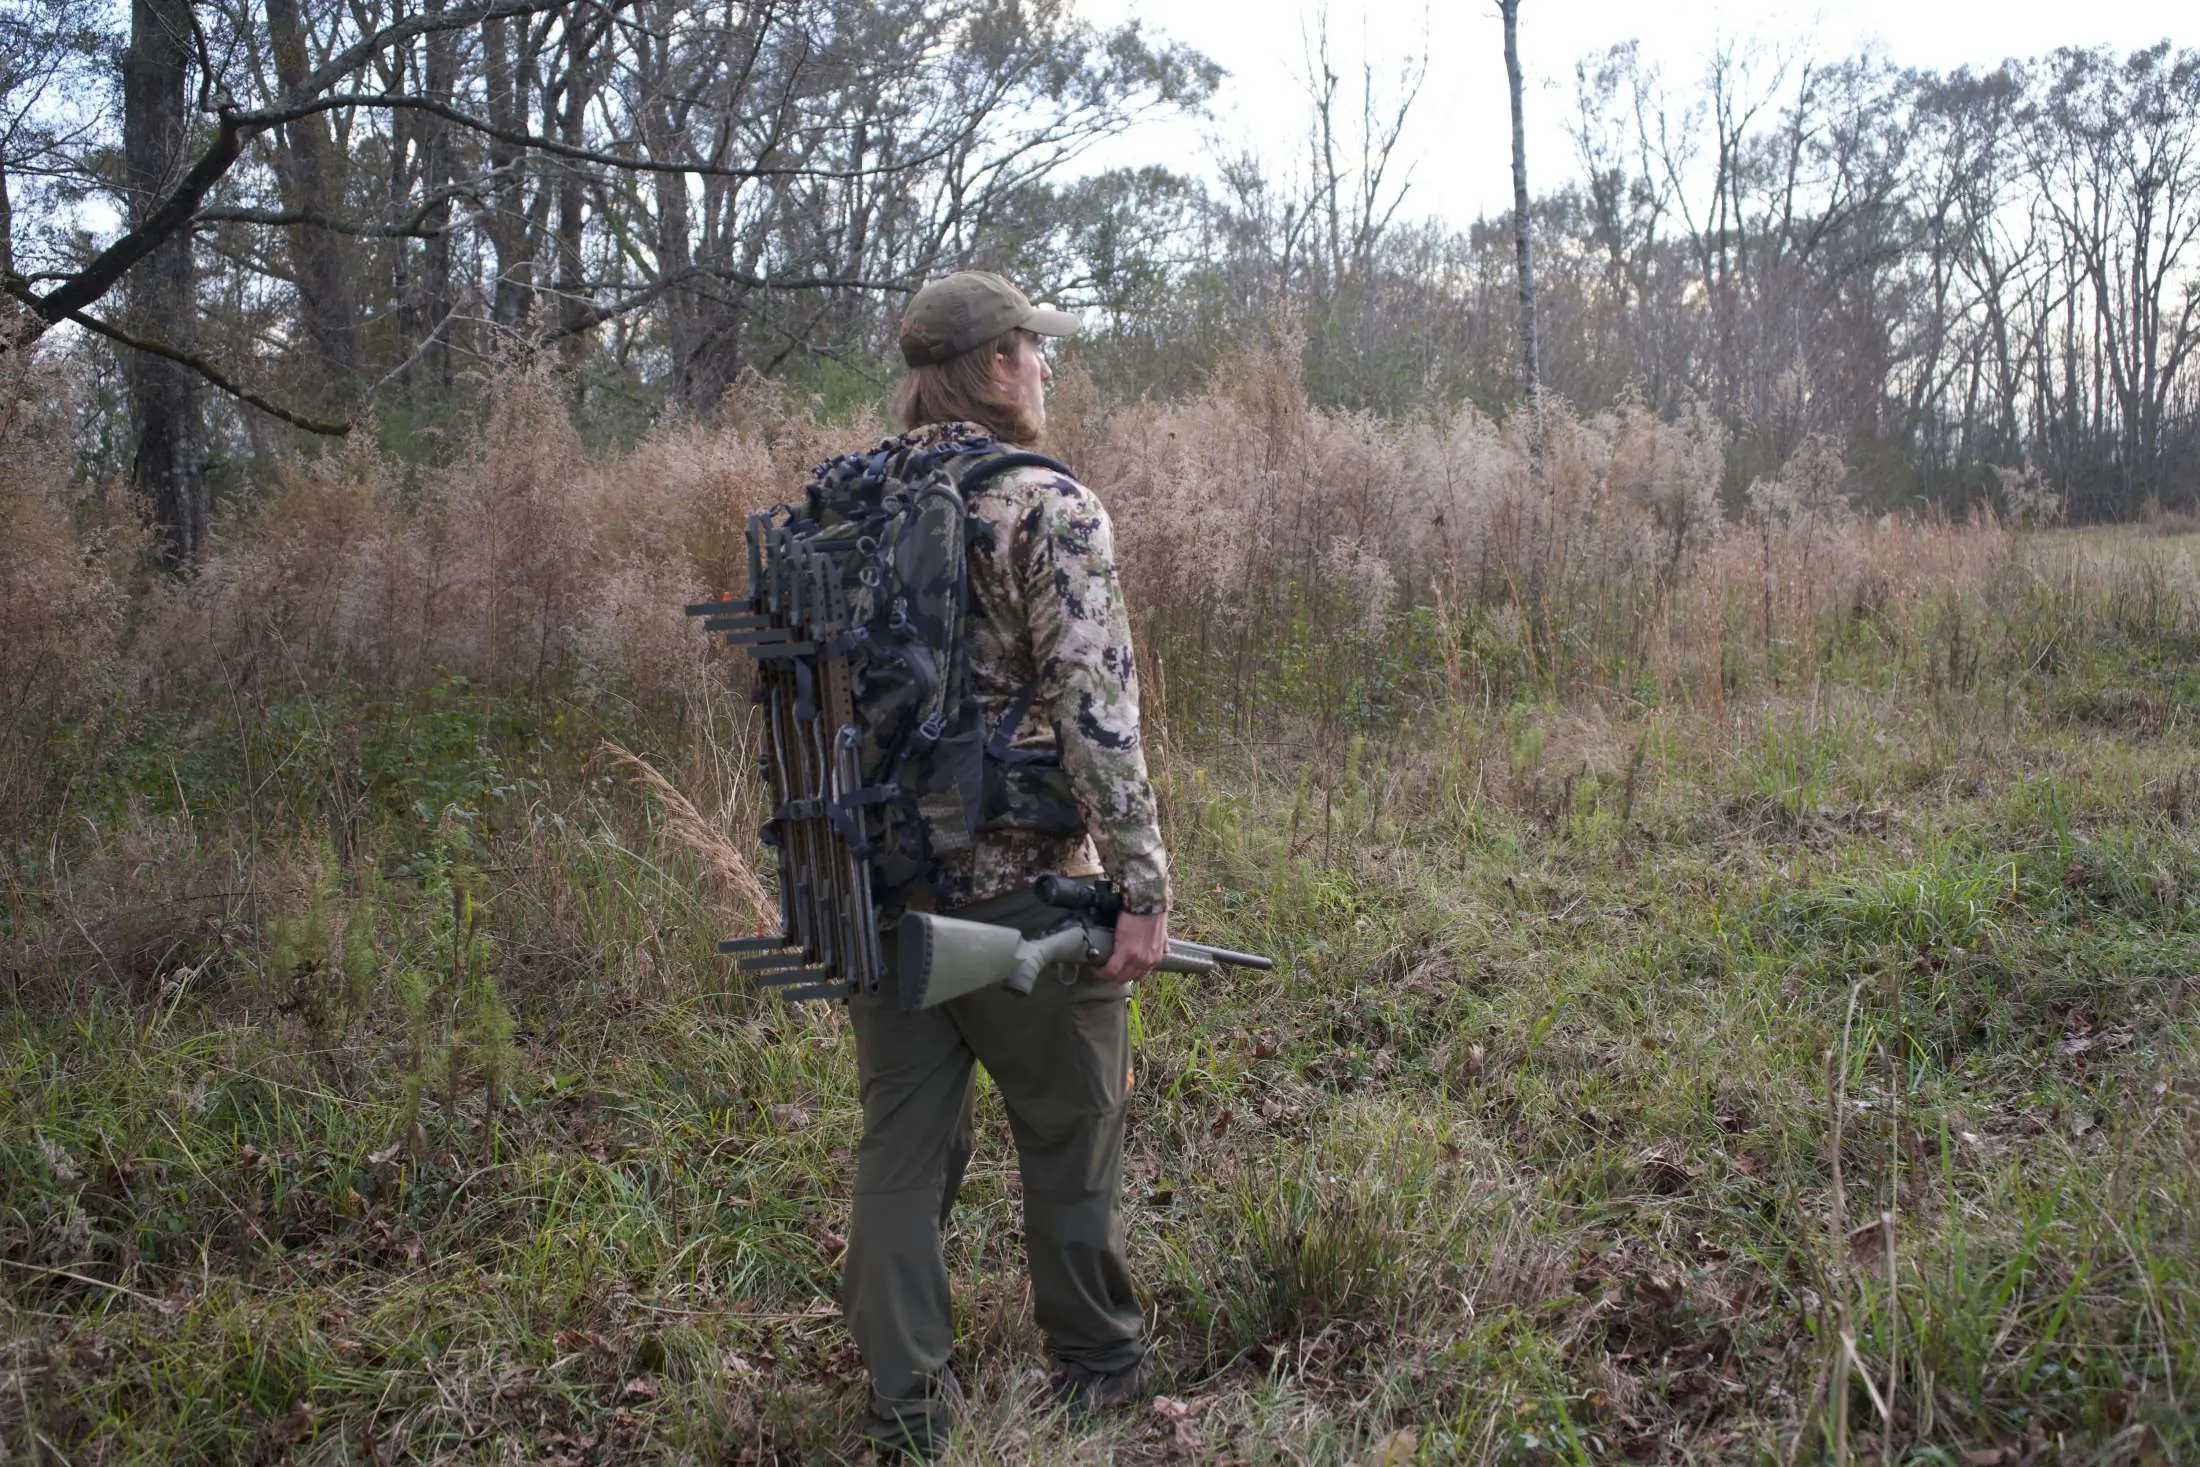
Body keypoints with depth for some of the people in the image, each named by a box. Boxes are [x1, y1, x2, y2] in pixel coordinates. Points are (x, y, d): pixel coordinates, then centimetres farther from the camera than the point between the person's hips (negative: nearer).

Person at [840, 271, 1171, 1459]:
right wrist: (1143, 889, -14)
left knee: (903, 1139, 13)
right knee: (1069, 1128, 13)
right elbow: (1097, 716, -18)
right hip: (1021, 880, -5)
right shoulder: (1050, 510, -12)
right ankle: (1095, 1366, 30)